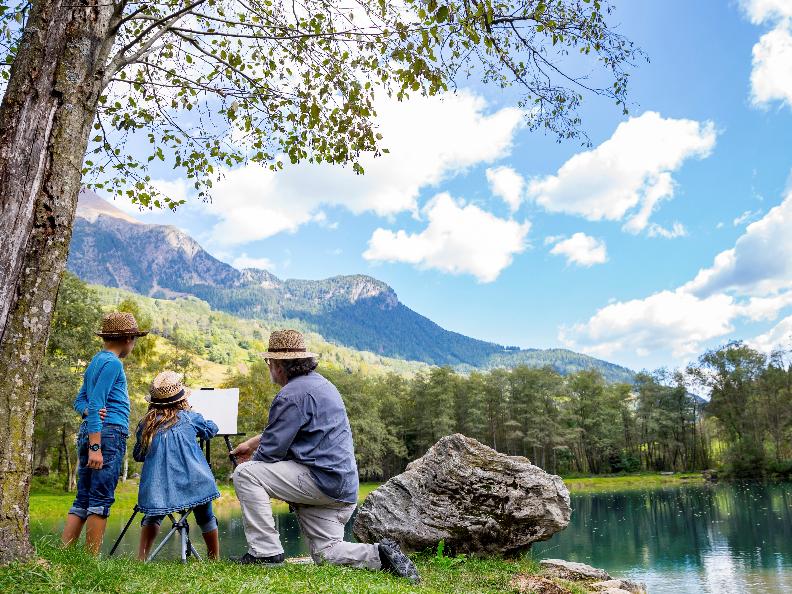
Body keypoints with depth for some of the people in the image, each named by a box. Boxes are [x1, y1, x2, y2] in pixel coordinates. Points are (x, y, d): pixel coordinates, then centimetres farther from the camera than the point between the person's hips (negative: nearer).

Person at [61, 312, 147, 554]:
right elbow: (96, 404, -17)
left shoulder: (96, 361, 19)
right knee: (101, 501, -5)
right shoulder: (112, 363, -10)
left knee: (82, 500, 10)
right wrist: (95, 447, -19)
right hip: (108, 433, -9)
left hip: (88, 433, 9)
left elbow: (80, 401, 23)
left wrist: (89, 412, 1)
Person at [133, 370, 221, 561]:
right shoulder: (189, 418, 1)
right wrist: (208, 422, 41)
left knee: (153, 516, 22)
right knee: (205, 518, 15)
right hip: (194, 482, -1)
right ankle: (214, 559, 22)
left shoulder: (146, 424, 5)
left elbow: (137, 455, 18)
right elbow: (211, 430, 20)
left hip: (158, 486, 1)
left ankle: (141, 557, 11)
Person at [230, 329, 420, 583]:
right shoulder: (320, 383, 19)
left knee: (245, 474, -8)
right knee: (326, 554, 15)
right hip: (344, 488, 10)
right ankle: (381, 554, 1)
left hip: (322, 479, -10)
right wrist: (252, 443, 36)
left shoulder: (293, 394, -13)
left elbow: (271, 450, -13)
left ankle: (266, 551, -7)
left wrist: (249, 463, 8)